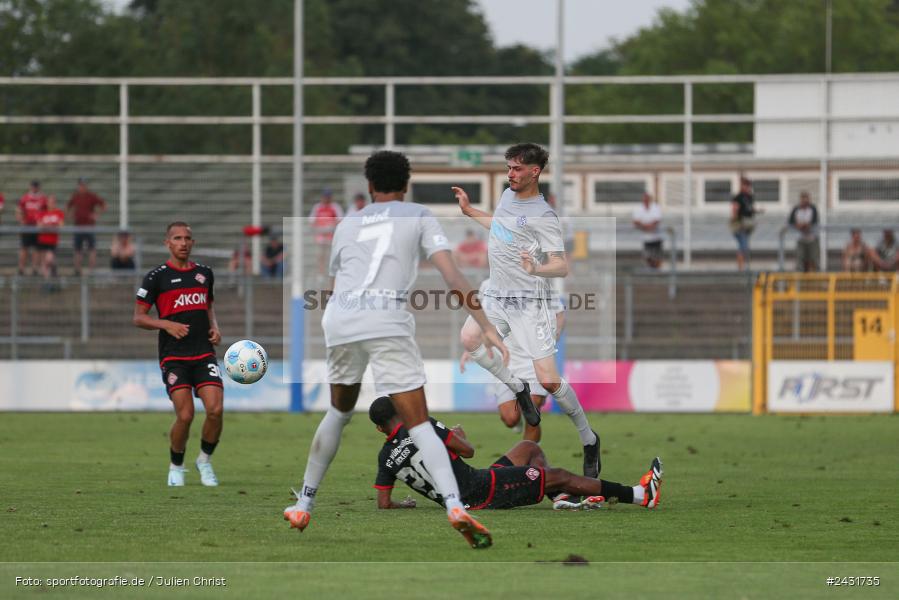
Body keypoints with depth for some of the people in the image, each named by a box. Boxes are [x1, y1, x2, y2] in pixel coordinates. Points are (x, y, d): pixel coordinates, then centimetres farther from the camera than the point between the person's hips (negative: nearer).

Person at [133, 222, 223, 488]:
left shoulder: (204, 273, 13)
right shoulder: (156, 277, -1)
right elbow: (138, 318, 0)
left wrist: (214, 327, 7)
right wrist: (166, 324, -16)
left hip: (204, 354, 4)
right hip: (173, 356, -4)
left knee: (215, 410, -13)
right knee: (185, 415, -14)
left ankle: (205, 461, 11)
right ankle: (176, 467, 11)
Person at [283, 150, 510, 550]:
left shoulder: (346, 226, 24)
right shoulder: (419, 216, 13)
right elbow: (451, 274, 1)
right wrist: (486, 327, -3)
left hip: (340, 320, 4)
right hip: (386, 320, -3)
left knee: (340, 411, 27)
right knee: (418, 424, -5)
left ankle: (303, 505, 31)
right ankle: (455, 506, -27)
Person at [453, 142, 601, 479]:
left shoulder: (542, 216, -16)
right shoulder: (508, 195, 9)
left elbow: (562, 267, -20)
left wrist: (537, 269, -39)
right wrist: (469, 211, 32)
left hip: (529, 301, -8)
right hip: (497, 296, 8)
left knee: (549, 380, -11)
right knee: (468, 338, -19)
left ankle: (588, 440, 10)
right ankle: (518, 391, 4)